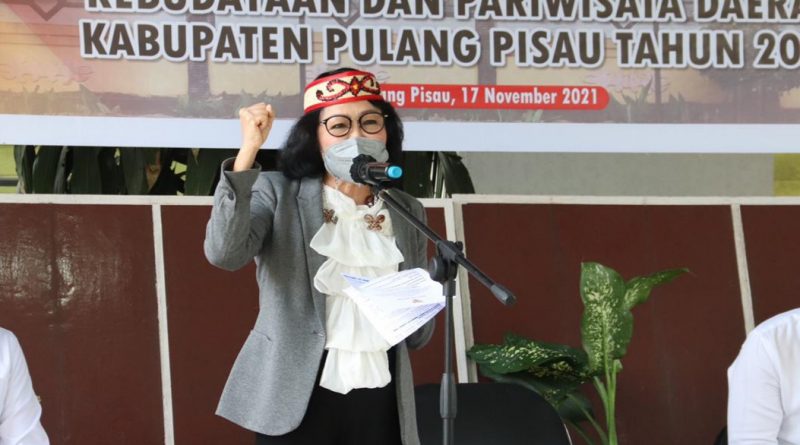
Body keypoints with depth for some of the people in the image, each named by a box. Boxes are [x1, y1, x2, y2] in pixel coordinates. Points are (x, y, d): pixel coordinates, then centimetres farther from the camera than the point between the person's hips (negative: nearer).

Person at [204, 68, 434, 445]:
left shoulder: (407, 212, 8)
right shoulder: (278, 194, -3)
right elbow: (224, 253, -23)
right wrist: (249, 149, -26)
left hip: (380, 401, 3)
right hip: (297, 399, -3)